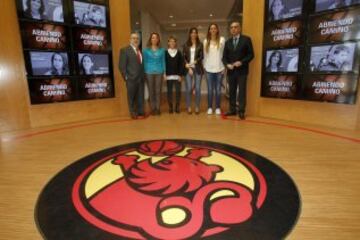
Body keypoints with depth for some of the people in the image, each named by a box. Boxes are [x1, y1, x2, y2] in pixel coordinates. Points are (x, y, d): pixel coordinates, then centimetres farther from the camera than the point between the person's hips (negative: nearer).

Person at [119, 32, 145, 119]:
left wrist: (143, 76, 9)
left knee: (140, 96, 9)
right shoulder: (124, 50, -4)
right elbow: (122, 66, -9)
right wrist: (126, 77, -13)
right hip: (131, 78, -5)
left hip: (141, 78, 5)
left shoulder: (140, 51, 15)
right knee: (131, 97, 5)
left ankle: (140, 112, 20)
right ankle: (133, 113, 17)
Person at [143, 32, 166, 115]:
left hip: (159, 72, 1)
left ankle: (158, 108, 11)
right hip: (149, 72, 0)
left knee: (158, 91, 2)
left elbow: (163, 61, 8)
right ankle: (153, 108, 11)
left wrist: (164, 72, 2)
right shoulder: (146, 50, 4)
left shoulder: (162, 50, 7)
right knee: (151, 91, 3)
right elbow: (145, 62, 5)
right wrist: (144, 73, -2)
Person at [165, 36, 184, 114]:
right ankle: (170, 107, 13)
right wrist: (165, 75, -5)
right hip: (169, 76, 0)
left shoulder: (179, 53, 5)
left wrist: (180, 75, -5)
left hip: (177, 75, 0)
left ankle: (177, 107, 11)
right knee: (169, 92, 3)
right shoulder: (165, 53, 4)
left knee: (178, 91, 0)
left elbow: (181, 64, 2)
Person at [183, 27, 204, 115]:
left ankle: (197, 107, 8)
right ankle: (189, 107, 6)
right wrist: (188, 67, -6)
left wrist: (193, 63, -13)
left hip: (198, 68, 0)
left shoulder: (200, 45, 8)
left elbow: (201, 57, 1)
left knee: (198, 88, -1)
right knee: (188, 88, -4)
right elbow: (184, 57, 5)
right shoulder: (186, 45, 9)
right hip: (188, 69, 0)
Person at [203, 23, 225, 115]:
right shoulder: (206, 41, 8)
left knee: (218, 89, 4)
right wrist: (204, 66, 6)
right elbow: (205, 55, 10)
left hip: (219, 68, -1)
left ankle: (217, 108, 13)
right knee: (210, 89, 5)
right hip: (209, 69, 1)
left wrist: (224, 67, -4)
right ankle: (210, 107, 13)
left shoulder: (222, 40, 1)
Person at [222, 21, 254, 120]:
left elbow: (251, 54, -3)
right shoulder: (228, 42, 14)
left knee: (242, 91, -3)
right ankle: (232, 110, 15)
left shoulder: (246, 39, 1)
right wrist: (227, 64, -8)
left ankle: (241, 111, 2)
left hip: (242, 70, -4)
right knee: (231, 91, 7)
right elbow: (224, 56, 12)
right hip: (231, 71, 4)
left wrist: (241, 62, -16)